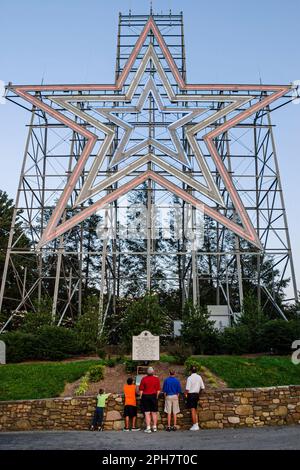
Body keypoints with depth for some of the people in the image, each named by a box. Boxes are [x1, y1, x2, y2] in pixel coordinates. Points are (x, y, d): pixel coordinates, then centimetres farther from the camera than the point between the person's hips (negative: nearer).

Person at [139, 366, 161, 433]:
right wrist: (157, 396, 12)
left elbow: (141, 390, -5)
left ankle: (148, 428, 1)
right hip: (154, 396, 2)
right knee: (154, 412, 13)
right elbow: (158, 390, 1)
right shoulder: (156, 379, -1)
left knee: (147, 413, 2)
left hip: (145, 396, -2)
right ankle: (155, 427, 19)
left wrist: (141, 397, 5)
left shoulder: (144, 379, -7)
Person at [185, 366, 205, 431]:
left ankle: (194, 425, 0)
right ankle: (196, 425, 17)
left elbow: (187, 388, -17)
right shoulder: (199, 377, 4)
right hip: (197, 394, 6)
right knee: (195, 410, 16)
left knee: (193, 410, -2)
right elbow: (202, 387, 8)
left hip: (191, 394, -6)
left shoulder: (190, 378, -13)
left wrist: (186, 394, -3)